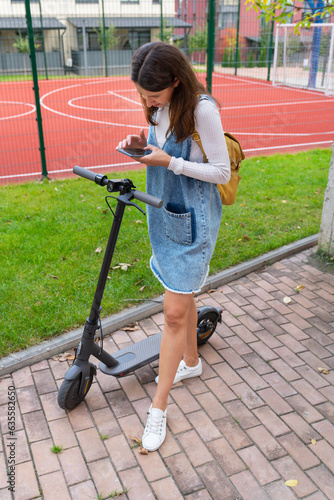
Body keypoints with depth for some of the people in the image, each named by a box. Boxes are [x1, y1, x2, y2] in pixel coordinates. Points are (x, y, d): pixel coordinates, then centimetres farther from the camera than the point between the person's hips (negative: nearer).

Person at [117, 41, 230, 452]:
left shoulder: (202, 109, -21)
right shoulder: (159, 106, 2)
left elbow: (222, 172, -18)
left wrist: (169, 162, -25)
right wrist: (142, 144, -5)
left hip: (191, 220, -7)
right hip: (163, 213, 8)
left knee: (174, 313, -2)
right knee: (181, 297, 21)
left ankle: (158, 409, 11)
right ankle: (191, 362, 45)